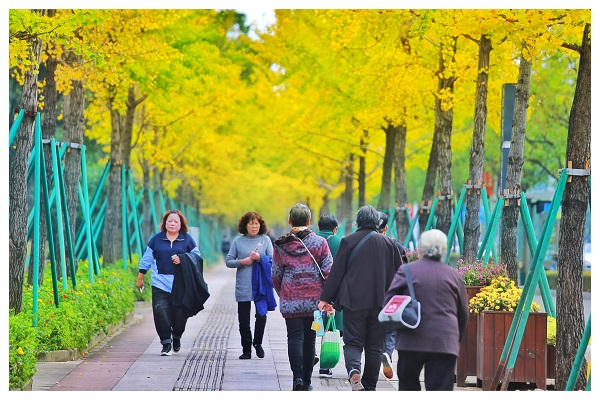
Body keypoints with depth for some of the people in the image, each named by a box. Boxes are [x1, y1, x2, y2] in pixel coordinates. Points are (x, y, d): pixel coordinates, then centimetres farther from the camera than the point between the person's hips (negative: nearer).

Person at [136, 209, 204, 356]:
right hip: (160, 284, 0)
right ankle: (166, 343, 1)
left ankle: (177, 338, 29)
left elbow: (197, 256, 8)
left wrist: (182, 259, -10)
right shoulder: (156, 239, 8)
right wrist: (140, 278, 14)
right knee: (161, 315, -8)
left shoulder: (187, 239, 6)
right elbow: (147, 259, 13)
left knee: (180, 315, 2)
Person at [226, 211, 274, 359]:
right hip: (243, 287, 0)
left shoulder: (265, 240, 3)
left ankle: (257, 342, 20)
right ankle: (246, 349, 15)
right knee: (244, 320, 3)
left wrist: (259, 258, -15)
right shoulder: (238, 241, 4)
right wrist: (242, 262, -11)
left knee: (261, 316, -6)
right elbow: (228, 261, 5)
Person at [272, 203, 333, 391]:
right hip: (314, 300, 1)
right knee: (309, 339, 11)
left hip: (290, 301, -1)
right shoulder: (320, 243, -3)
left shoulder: (281, 245, -1)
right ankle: (307, 381, 15)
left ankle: (297, 376, -20)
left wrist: (281, 293, 21)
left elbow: (275, 275, 5)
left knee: (295, 337, -1)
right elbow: (329, 272, -5)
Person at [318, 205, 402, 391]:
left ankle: (354, 369, -27)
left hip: (354, 300, -2)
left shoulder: (348, 241, -3)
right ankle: (370, 386, 12)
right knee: (374, 346, 10)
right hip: (380, 303, 2)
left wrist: (326, 299, 2)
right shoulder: (388, 243, 5)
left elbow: (336, 272, -3)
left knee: (353, 342, 2)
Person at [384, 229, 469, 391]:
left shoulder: (407, 270, 0)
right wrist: (457, 337, 27)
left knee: (408, 383, 17)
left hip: (412, 340, -1)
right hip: (445, 342, 1)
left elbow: (388, 301, -2)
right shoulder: (453, 274, 8)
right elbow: (464, 312, 14)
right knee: (441, 388, -3)